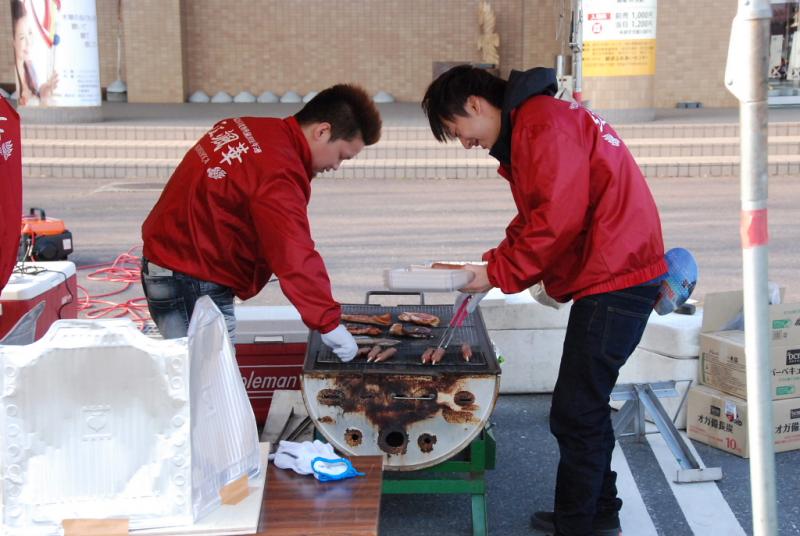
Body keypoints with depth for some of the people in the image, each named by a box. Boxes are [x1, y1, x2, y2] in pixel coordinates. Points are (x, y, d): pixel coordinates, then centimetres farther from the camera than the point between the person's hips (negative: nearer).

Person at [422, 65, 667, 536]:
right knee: (586, 403, 19)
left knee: (575, 412, -5)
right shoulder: (531, 124, 17)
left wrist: (498, 273, -14)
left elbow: (557, 220, -23)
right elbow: (536, 217, 19)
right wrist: (495, 262, 6)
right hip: (611, 274, 11)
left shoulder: (543, 125, -16)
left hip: (615, 278, -11)